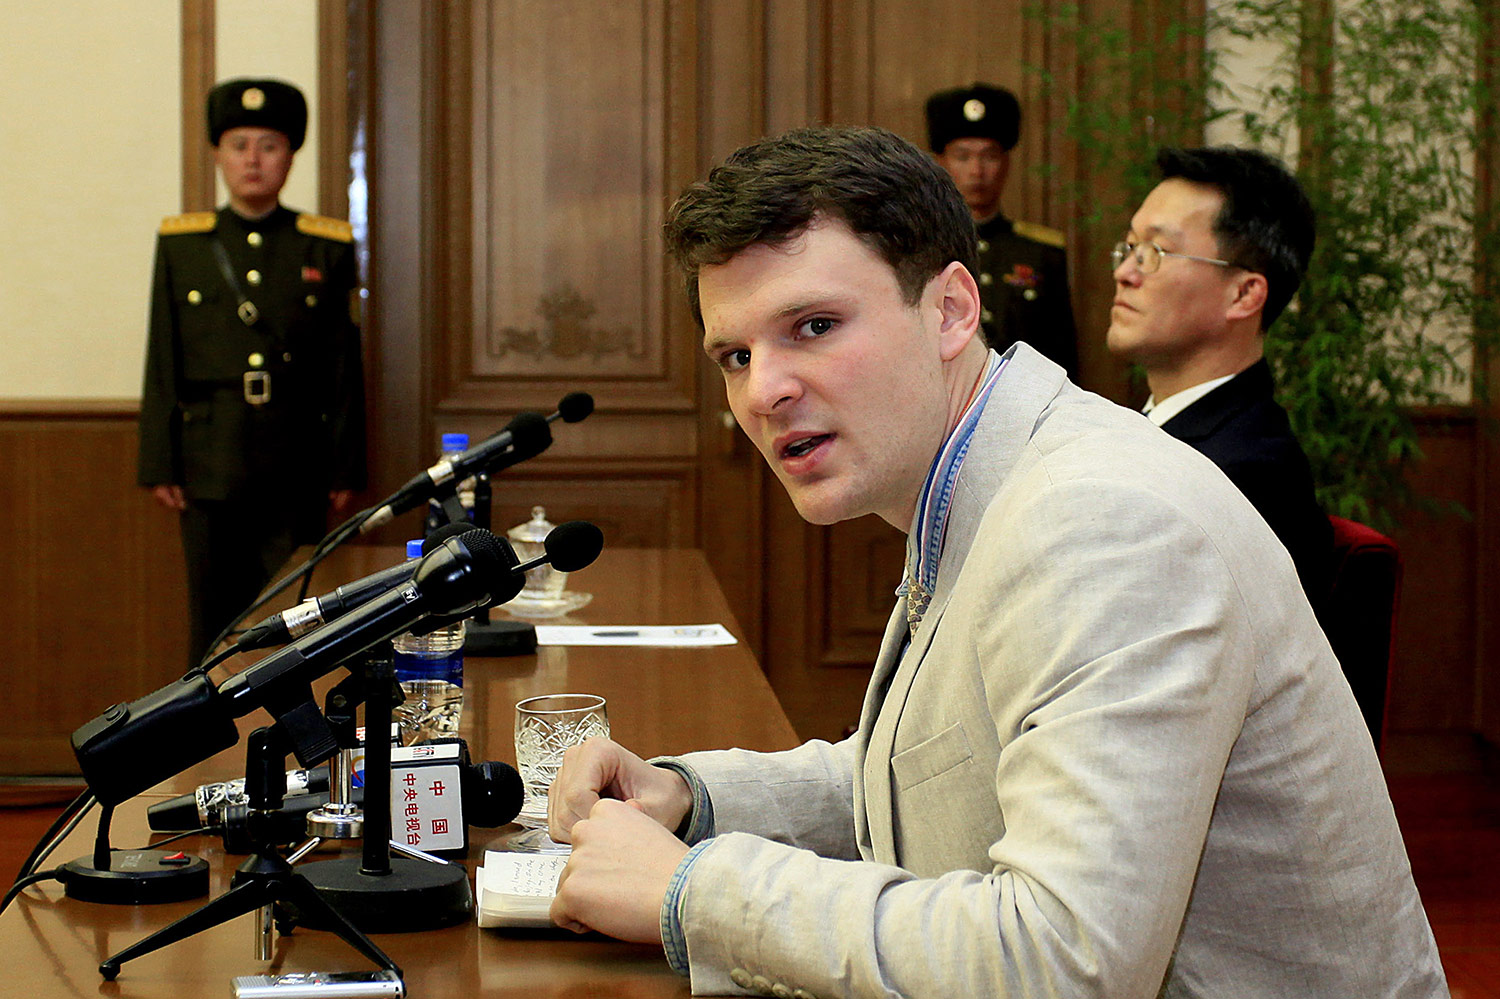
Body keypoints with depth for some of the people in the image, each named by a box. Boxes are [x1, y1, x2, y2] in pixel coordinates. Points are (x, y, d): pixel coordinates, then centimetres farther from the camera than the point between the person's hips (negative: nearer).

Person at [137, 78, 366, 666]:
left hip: (297, 468, 0)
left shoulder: (327, 248, 5)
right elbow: (162, 366, 6)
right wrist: (159, 466, 1)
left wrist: (346, 468, 1)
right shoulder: (181, 245, 7)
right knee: (215, 620, 3)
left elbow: (346, 370, 5)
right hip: (211, 464, 0)